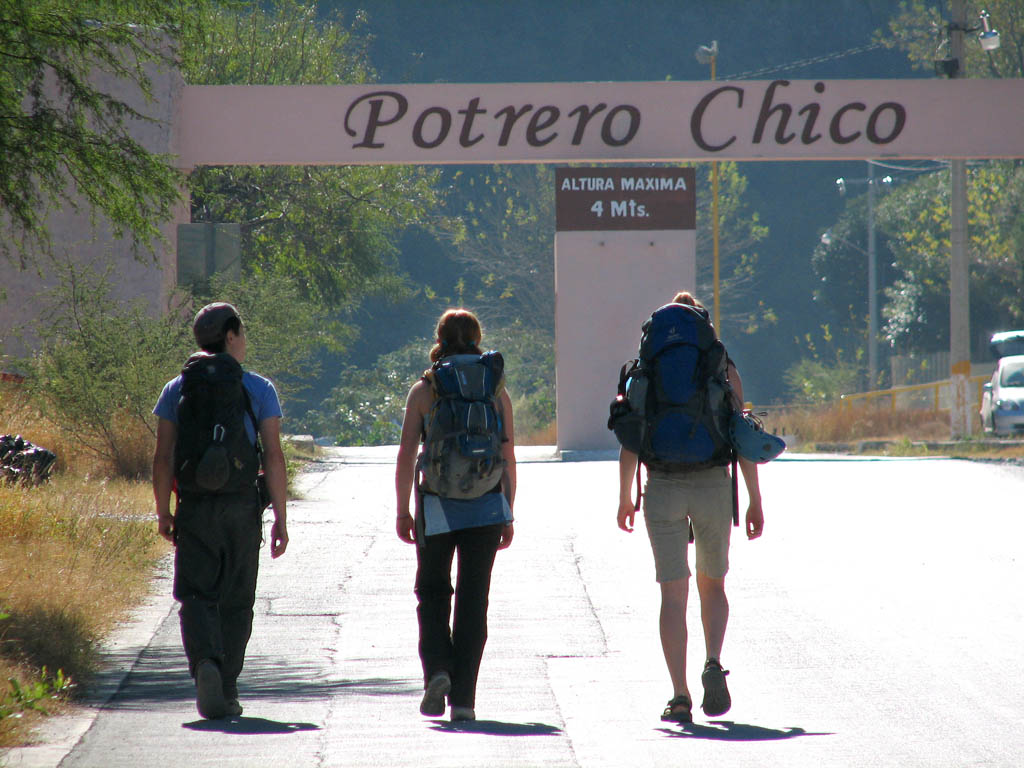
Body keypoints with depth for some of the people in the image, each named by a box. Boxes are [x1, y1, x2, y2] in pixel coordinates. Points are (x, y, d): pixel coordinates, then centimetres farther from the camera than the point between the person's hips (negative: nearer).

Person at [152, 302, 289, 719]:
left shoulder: (177, 390, 4)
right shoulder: (259, 389, 0)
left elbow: (163, 457, 2)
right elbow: (273, 457, -4)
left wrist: (163, 512, 11)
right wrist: (281, 518, -1)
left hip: (194, 506, 0)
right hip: (242, 506, 0)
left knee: (197, 594, 2)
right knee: (236, 600, 10)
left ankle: (204, 661, -25)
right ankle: (227, 691, 11)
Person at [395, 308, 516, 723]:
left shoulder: (423, 392, -2)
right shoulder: (496, 393, 2)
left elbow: (406, 456, -4)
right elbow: (508, 459, 2)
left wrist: (403, 511, 3)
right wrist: (508, 514, 8)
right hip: (485, 503, 1)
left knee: (432, 592, 15)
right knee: (473, 599, 6)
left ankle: (437, 669, -8)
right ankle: (463, 698, 4)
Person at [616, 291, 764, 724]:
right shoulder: (723, 371, 2)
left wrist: (625, 497, 11)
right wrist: (755, 501, 4)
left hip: (663, 489, 0)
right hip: (713, 485, 0)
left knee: (673, 593, 3)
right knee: (712, 583, 18)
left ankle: (680, 697, -4)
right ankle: (713, 663, -6)